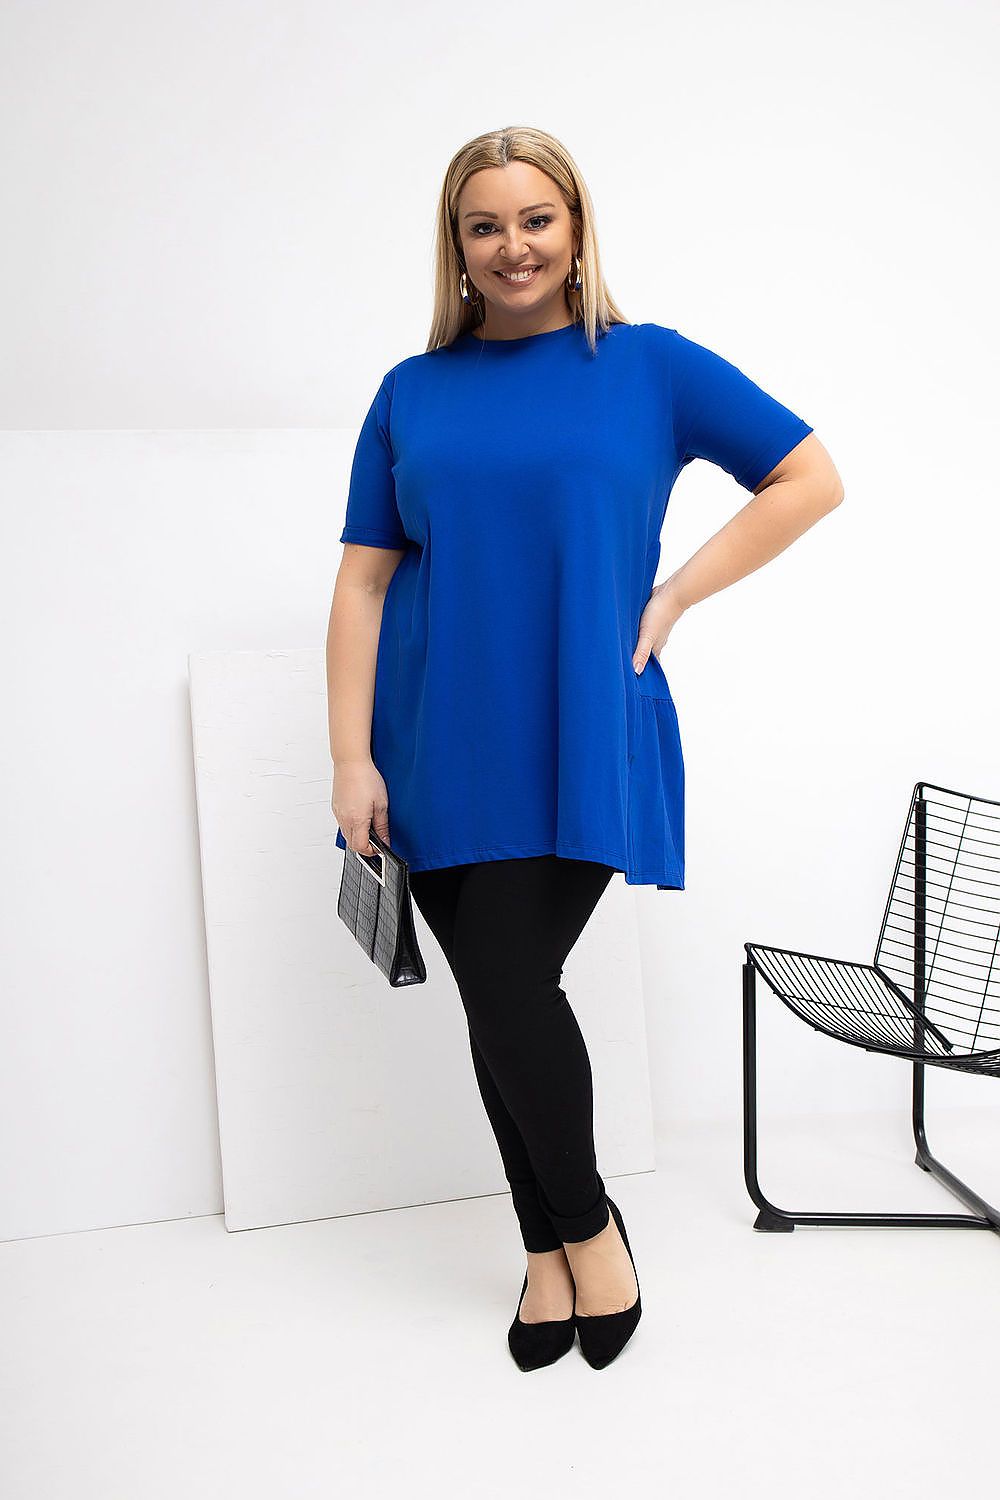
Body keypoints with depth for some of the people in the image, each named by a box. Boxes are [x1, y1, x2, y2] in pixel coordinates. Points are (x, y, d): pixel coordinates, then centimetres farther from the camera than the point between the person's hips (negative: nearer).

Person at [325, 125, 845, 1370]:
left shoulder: (649, 366, 3)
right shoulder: (412, 392, 8)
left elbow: (812, 480, 4)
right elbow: (362, 584, 5)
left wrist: (674, 596, -4)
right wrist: (352, 759, -3)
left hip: (581, 744, -3)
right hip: (440, 751, 3)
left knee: (508, 987, -10)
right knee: (497, 1000, 7)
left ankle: (578, 1230, 17)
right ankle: (559, 1244, 28)